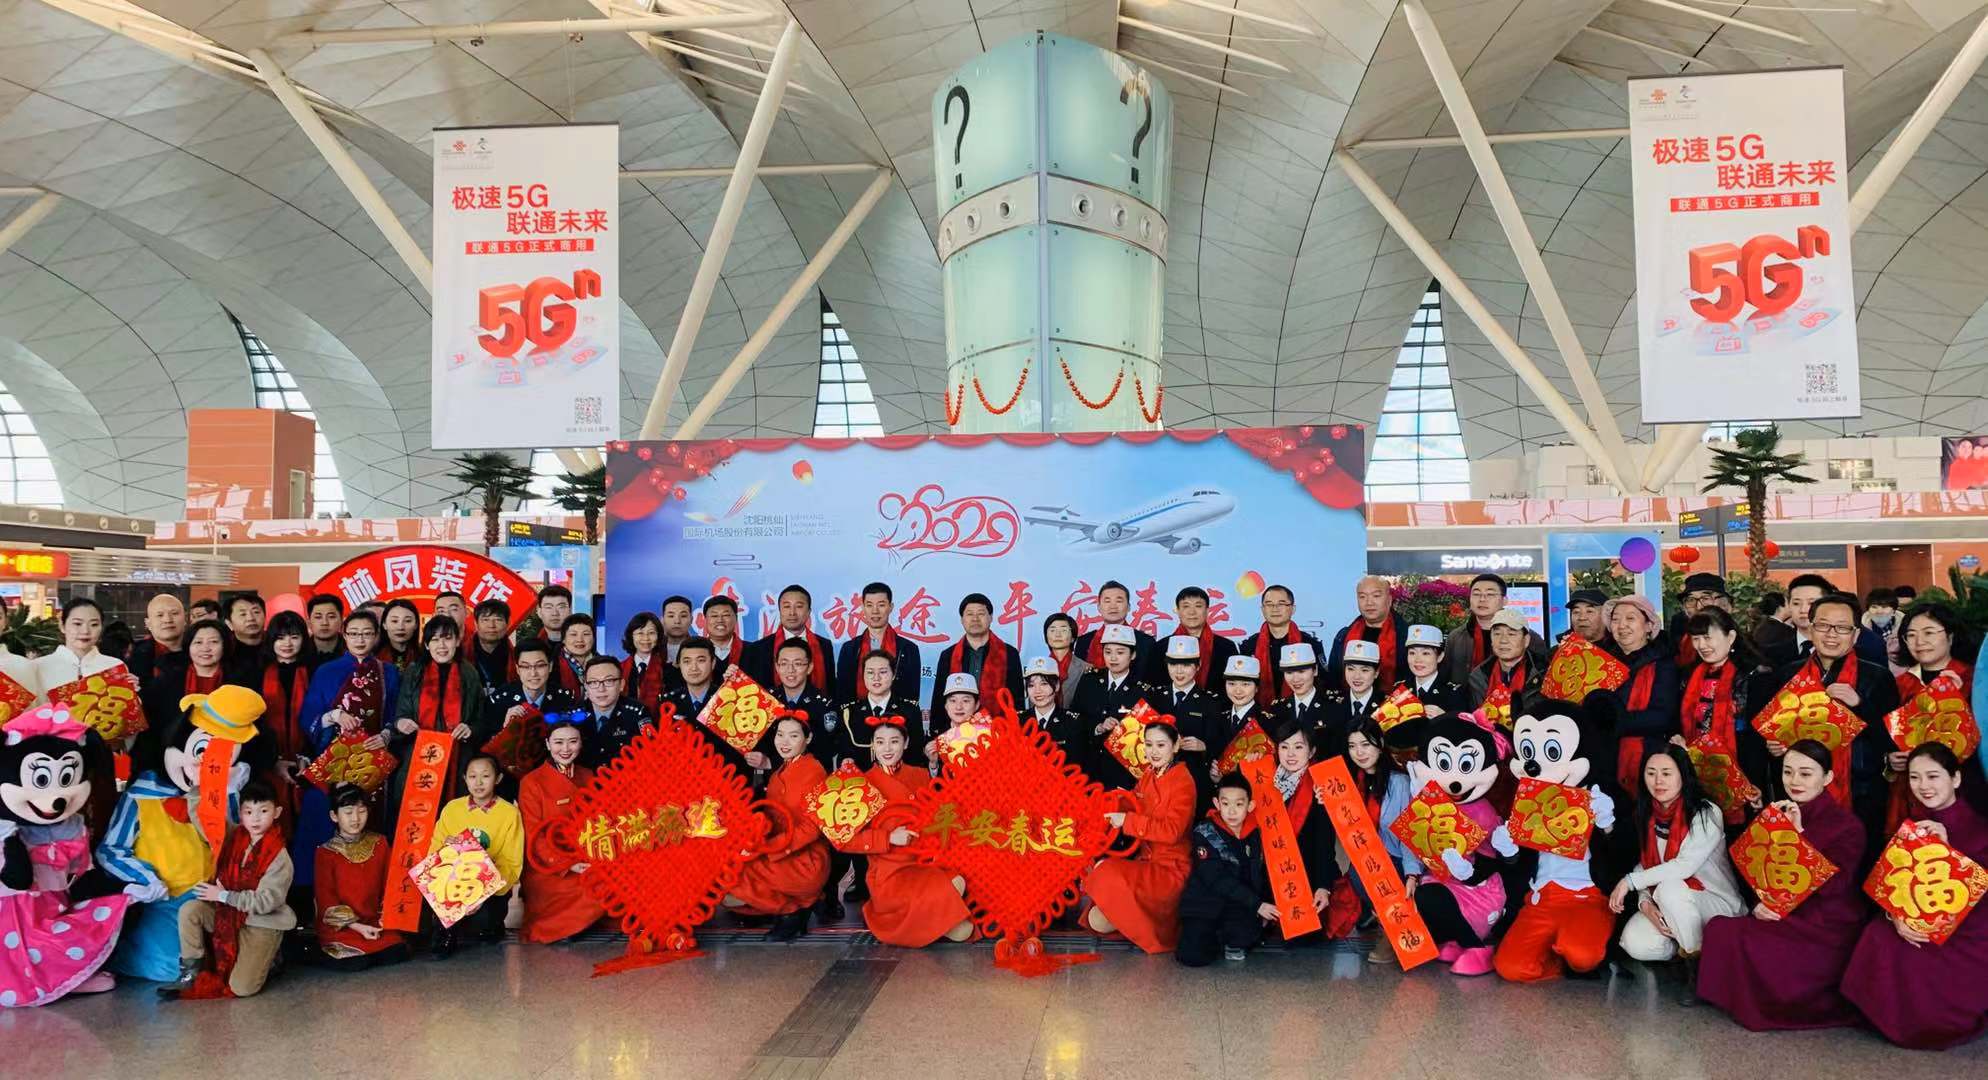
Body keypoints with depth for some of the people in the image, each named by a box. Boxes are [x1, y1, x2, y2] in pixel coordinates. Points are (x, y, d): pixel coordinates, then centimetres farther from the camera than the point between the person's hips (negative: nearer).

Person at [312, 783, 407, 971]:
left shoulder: (380, 844, 6)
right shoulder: (326, 852, -3)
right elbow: (325, 898, -5)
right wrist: (355, 926, -14)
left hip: (375, 922, 3)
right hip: (340, 926, -3)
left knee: (397, 953, -20)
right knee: (355, 963, -25)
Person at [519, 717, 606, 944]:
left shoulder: (588, 778, 11)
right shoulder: (532, 782, -3)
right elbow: (534, 835, -6)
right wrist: (566, 865, -16)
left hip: (586, 866, 5)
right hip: (548, 871, -5)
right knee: (598, 897, -27)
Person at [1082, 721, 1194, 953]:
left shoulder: (1183, 781, -10)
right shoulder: (1148, 777, 12)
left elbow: (1172, 830, -20)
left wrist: (1127, 820, -21)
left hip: (1170, 871, -7)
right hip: (1145, 862, 7)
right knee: (1096, 920, -12)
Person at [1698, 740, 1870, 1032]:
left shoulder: (1848, 826, -8)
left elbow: (1830, 885, -21)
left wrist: (1799, 834, -25)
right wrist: (1760, 903, -8)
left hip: (1828, 931, -7)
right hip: (1783, 918, 7)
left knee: (1735, 940, -25)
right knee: (1718, 928, -17)